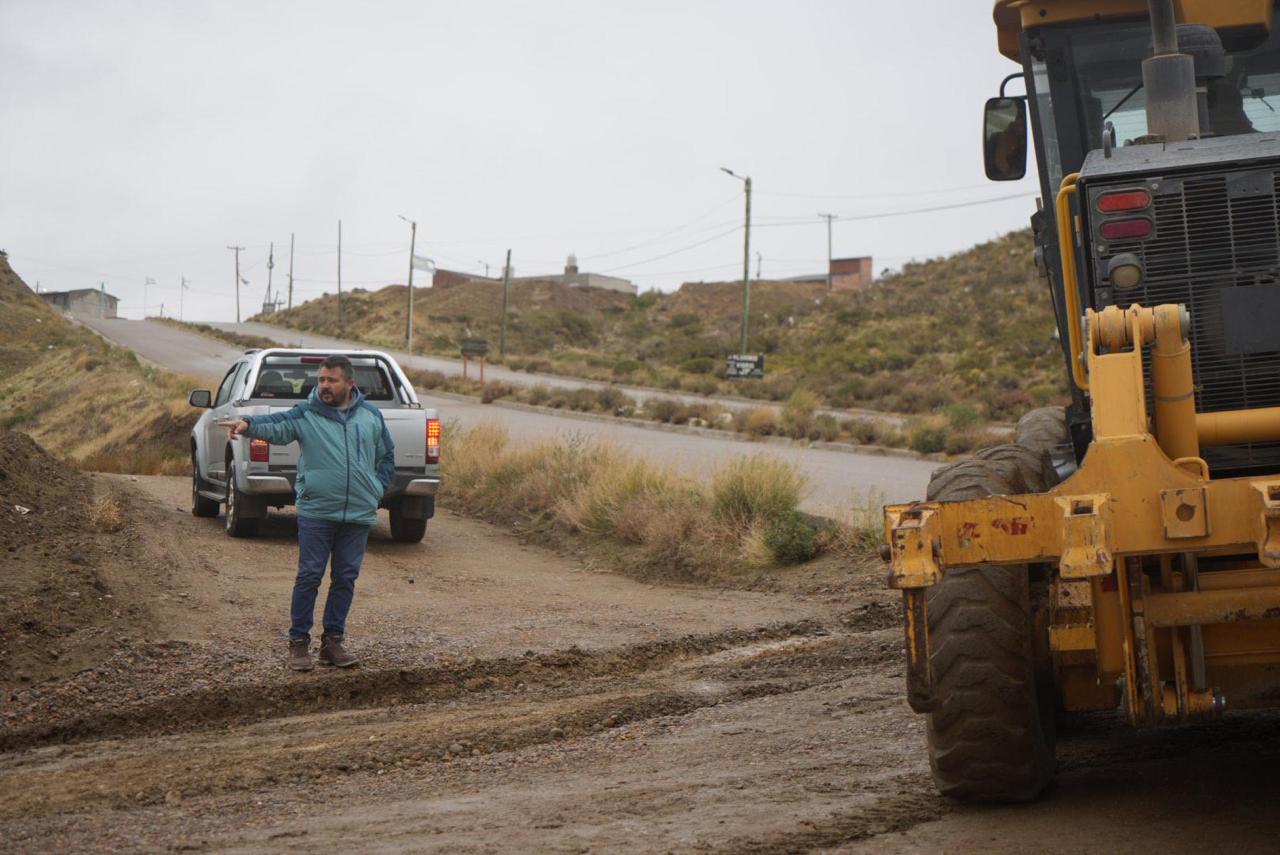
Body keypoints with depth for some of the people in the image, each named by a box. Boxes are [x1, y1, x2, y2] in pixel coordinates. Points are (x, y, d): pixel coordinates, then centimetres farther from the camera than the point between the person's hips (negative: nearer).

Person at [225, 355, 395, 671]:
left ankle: (333, 640, 18)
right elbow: (276, 426, -19)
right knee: (309, 577, -2)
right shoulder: (306, 414, -1)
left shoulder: (371, 416, 9)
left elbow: (387, 457, 20)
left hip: (359, 515, 3)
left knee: (346, 578, 8)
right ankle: (298, 641, 7)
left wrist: (377, 489, 9)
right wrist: (248, 425, -39)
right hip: (316, 512, -3)